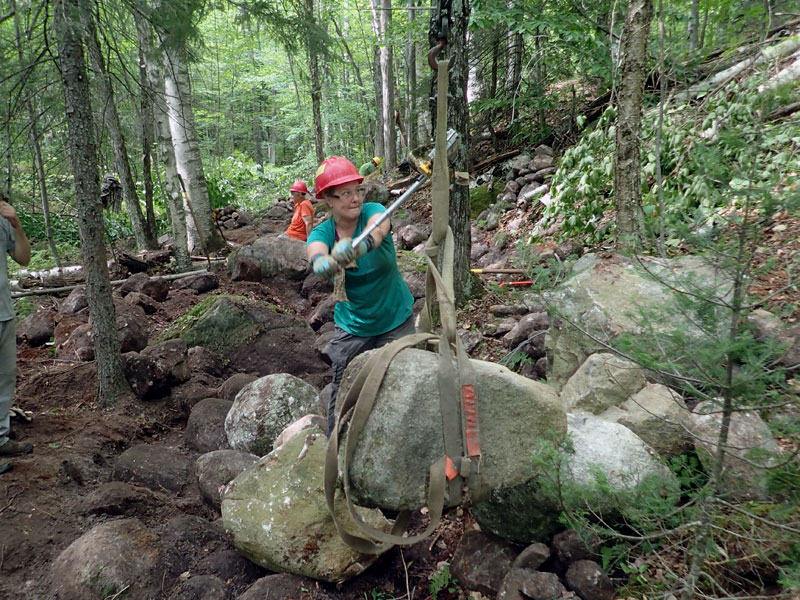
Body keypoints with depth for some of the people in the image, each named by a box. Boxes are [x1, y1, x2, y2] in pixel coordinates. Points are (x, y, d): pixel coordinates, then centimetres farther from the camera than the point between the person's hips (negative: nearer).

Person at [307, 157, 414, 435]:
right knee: (342, 391, 4)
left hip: (396, 320, -1)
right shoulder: (322, 232, -12)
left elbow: (377, 230, -42)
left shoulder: (373, 211, -17)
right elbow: (316, 256, -36)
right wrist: (328, 262, -61)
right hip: (351, 326, 1)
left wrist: (359, 246, -66)